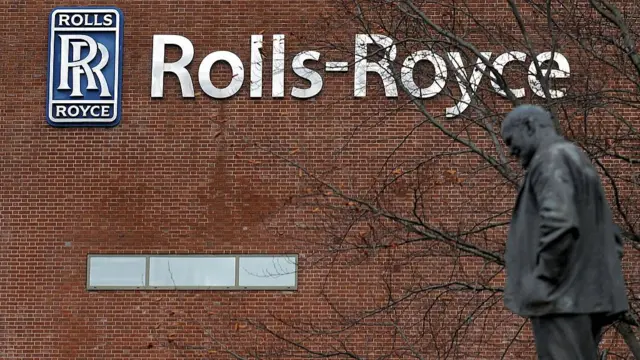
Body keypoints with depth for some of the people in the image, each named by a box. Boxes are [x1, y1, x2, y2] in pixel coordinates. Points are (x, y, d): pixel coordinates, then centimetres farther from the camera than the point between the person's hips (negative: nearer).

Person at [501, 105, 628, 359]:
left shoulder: (551, 160, -7)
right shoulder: (581, 164, 24)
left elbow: (559, 223, -23)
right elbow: (612, 238, 24)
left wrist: (541, 283, -19)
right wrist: (599, 280, 17)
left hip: (562, 298, -10)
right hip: (586, 298, 10)